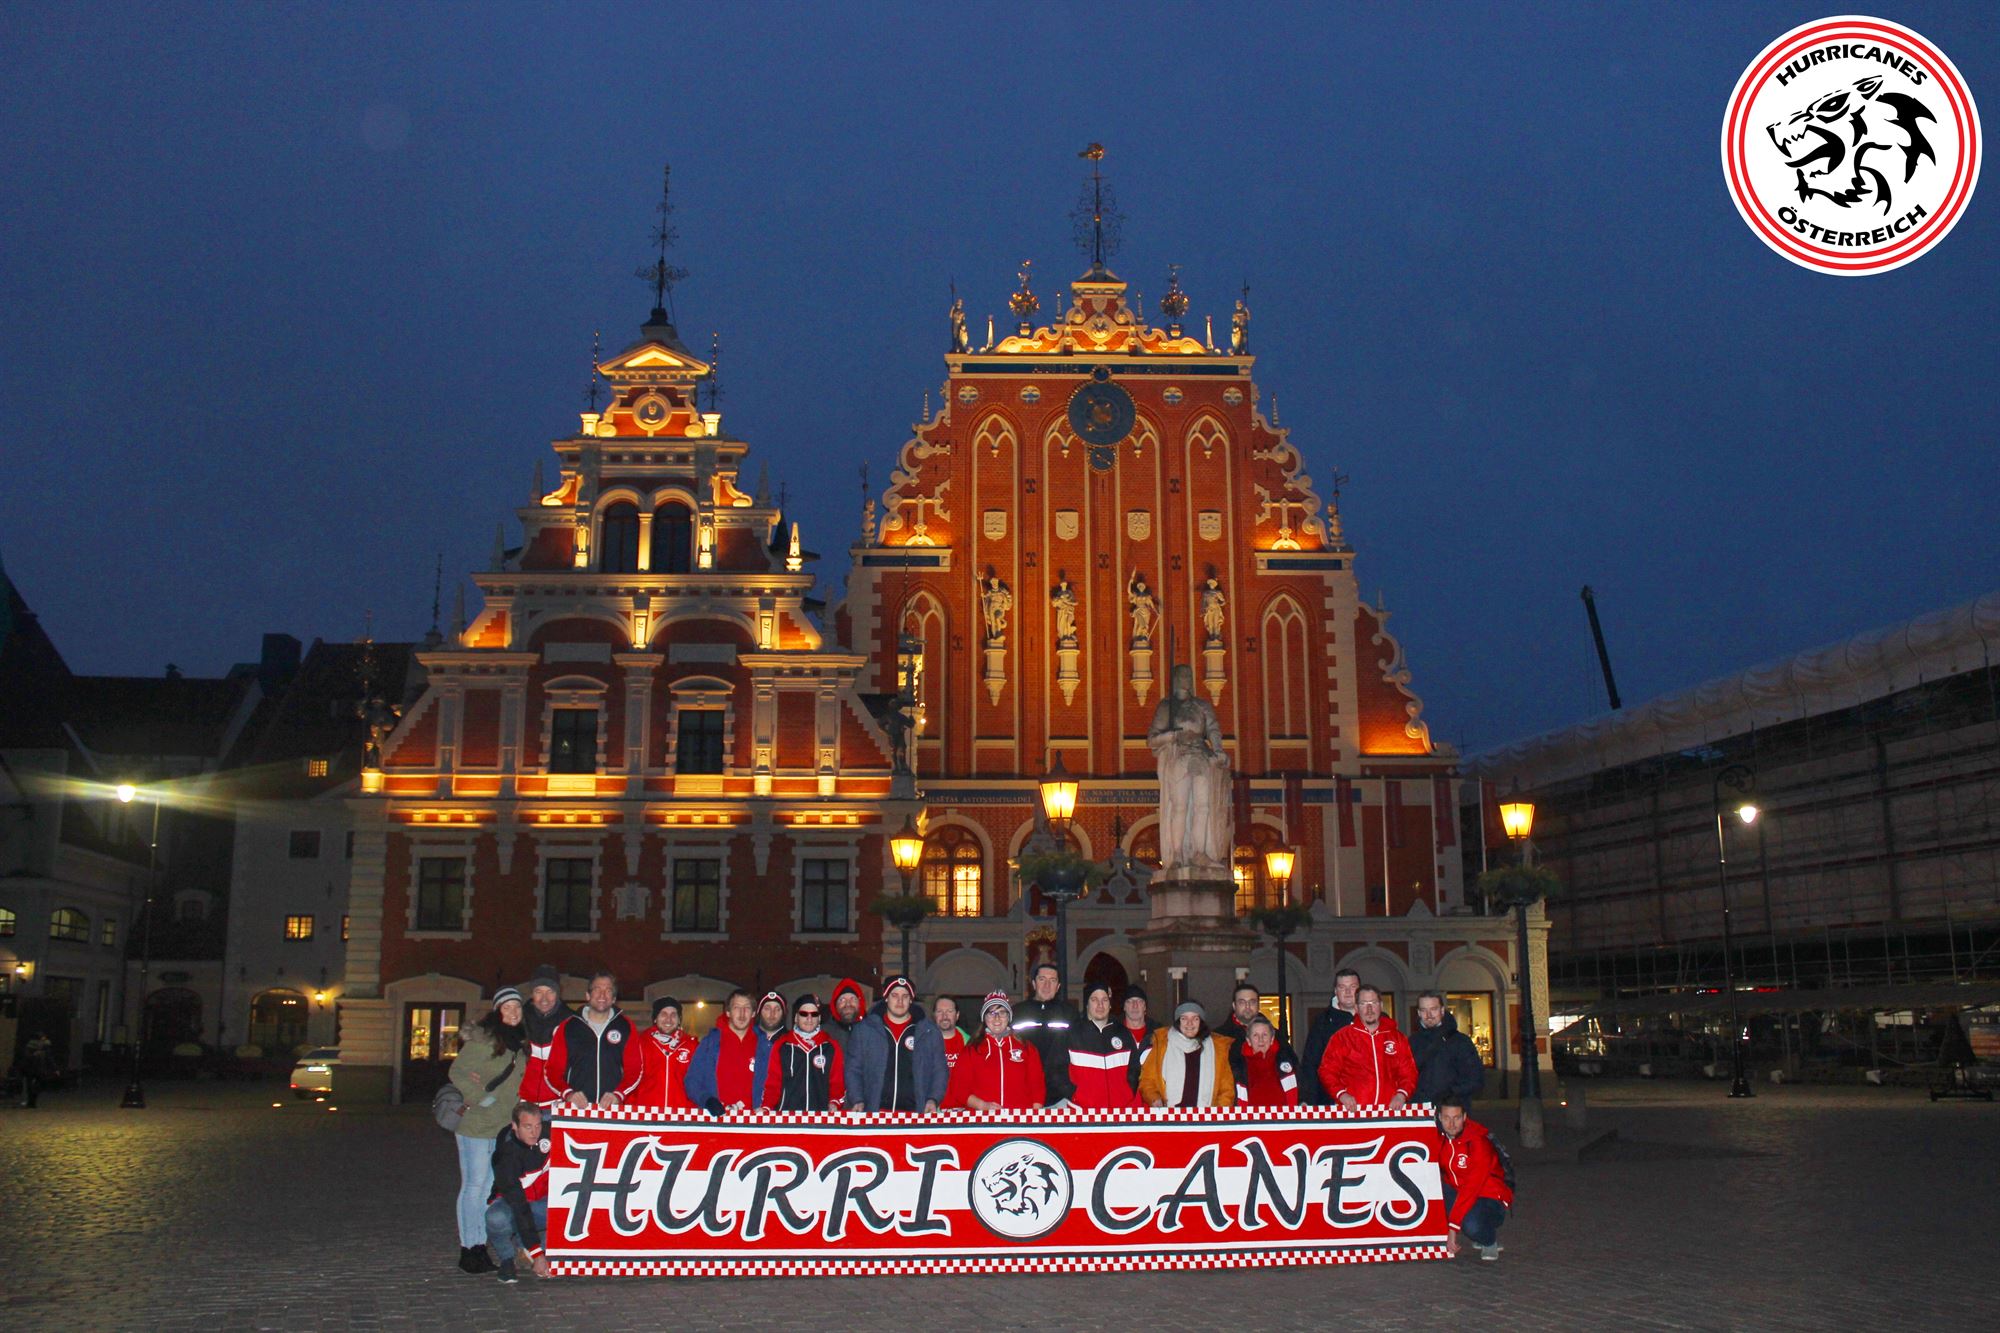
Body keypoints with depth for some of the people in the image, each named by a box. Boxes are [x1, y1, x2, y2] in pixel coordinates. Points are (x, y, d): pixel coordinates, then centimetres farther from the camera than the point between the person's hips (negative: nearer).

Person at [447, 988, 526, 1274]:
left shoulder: (520, 1042, 11)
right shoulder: (482, 1039, -11)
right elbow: (456, 1073, -12)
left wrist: (516, 1108, 8)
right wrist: (481, 1098, -16)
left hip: (503, 1125, 7)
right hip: (475, 1122, -7)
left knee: (491, 1186, 9)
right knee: (474, 1184, -2)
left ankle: (481, 1246, 16)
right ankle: (468, 1248, 5)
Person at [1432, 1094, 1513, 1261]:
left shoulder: (1478, 1142, -24)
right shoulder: (1439, 1137, -5)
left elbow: (1471, 1188, -28)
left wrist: (1453, 1227, -30)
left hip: (1491, 1198, -6)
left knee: (1472, 1226, -38)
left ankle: (1490, 1241, 0)